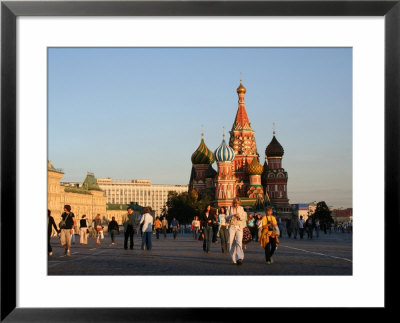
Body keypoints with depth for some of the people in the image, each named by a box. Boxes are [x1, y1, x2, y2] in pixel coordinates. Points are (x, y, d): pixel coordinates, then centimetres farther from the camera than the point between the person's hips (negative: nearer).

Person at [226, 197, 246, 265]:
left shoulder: (241, 208, 10)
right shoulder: (229, 208, 6)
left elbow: (243, 217, 11)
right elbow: (227, 218, 1)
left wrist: (239, 216, -11)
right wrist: (233, 216, -16)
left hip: (239, 227, 0)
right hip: (232, 226, 1)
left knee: (239, 242, -17)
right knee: (231, 243, -1)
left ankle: (239, 258, -24)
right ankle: (234, 259, 8)